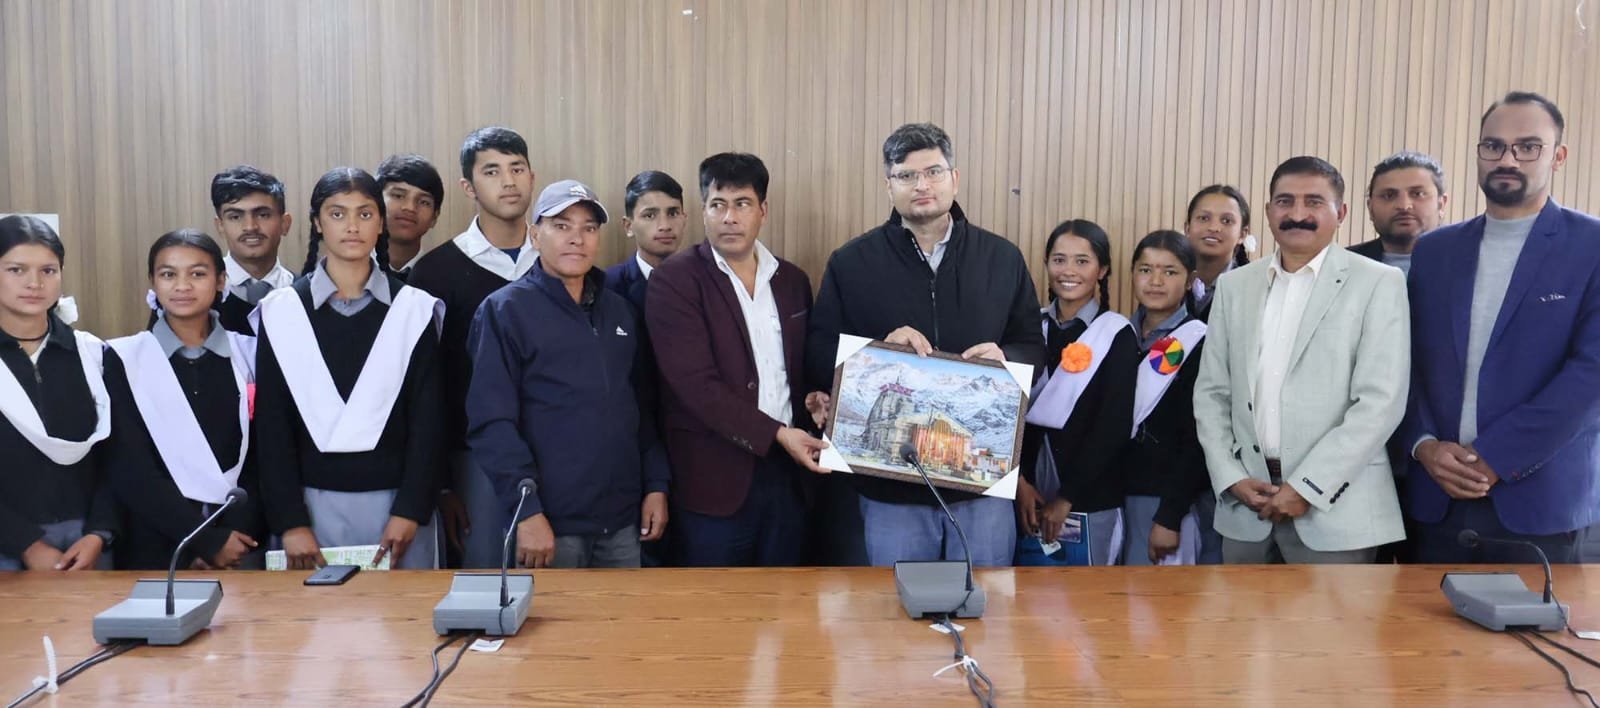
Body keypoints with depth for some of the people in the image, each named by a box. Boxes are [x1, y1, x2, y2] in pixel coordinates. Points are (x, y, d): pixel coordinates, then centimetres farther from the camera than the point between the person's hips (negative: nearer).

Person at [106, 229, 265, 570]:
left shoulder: (248, 354, 4)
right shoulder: (124, 359, 0)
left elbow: (261, 456, 2)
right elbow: (129, 471, -5)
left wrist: (236, 534, -10)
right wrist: (208, 540, -10)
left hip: (241, 544, 1)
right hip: (155, 548, -1)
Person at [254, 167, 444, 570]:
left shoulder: (415, 309, 1)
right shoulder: (281, 311, 3)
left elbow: (427, 417, -1)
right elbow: (272, 423, 0)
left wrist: (410, 510, -8)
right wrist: (289, 520, -6)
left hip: (395, 500, 0)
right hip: (313, 502, 0)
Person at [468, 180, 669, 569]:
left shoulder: (620, 311, 12)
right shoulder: (505, 309, -5)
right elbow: (491, 421, -12)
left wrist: (656, 485, 7)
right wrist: (526, 509, -17)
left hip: (622, 519, 5)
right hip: (551, 522, -5)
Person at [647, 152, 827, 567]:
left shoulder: (792, 281, 11)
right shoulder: (675, 280, -7)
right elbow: (697, 384, -15)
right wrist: (777, 434, -18)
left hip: (786, 472, 5)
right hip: (715, 478, -5)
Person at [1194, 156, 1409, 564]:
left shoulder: (1378, 283, -2)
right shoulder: (1234, 285, 10)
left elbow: (1381, 401, -9)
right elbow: (1211, 392, 9)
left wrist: (1307, 486, -13)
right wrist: (1230, 477, -3)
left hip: (1335, 507, -3)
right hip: (1245, 504, 3)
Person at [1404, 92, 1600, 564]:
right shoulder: (1435, 250, 10)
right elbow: (1410, 362, 9)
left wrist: (1494, 458, -14)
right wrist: (1424, 446, -7)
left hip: (1542, 500, -3)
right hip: (1438, 498, 3)